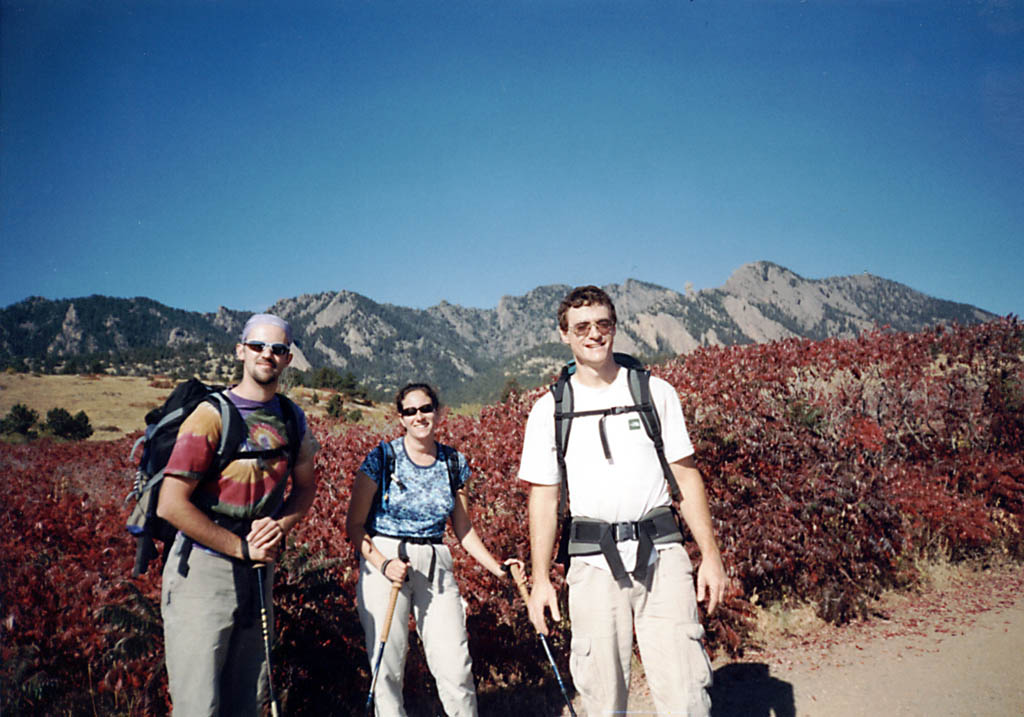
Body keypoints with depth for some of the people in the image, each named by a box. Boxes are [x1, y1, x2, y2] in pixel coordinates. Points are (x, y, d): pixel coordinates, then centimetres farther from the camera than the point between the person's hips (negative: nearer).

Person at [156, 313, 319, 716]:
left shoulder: (293, 419, 5)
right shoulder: (212, 416, -13)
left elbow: (305, 486, 16)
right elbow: (171, 505, -18)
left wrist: (281, 526, -5)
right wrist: (241, 548, -15)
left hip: (259, 569, 6)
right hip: (203, 568, -6)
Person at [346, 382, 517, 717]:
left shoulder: (455, 463, 5)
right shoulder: (382, 458, -4)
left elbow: (463, 528, 13)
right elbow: (354, 524, -3)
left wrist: (496, 567, 3)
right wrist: (383, 564, -17)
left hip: (435, 565, 2)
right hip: (385, 561, -2)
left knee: (456, 664, -2)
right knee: (387, 665, 2)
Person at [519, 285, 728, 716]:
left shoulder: (655, 392, 8)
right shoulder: (549, 410, 7)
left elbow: (687, 476, 9)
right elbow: (543, 498, 7)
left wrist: (710, 555, 3)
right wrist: (540, 579, 3)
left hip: (661, 555, 0)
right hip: (594, 564, 0)